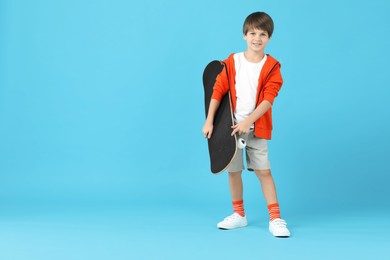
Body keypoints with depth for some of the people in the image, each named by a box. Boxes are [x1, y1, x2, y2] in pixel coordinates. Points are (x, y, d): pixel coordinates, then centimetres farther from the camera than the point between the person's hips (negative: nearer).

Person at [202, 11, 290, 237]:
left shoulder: (271, 67, -3)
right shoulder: (232, 62, 1)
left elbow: (268, 99, -11)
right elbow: (218, 91, -2)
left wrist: (248, 121, -21)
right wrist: (209, 121, -8)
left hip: (257, 128, -2)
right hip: (231, 126, 2)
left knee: (264, 171, -3)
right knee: (233, 170, 8)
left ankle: (276, 219, 3)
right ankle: (239, 215, 23)